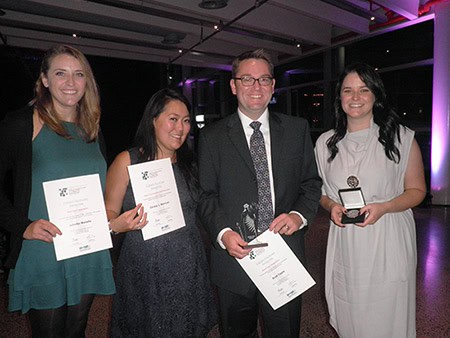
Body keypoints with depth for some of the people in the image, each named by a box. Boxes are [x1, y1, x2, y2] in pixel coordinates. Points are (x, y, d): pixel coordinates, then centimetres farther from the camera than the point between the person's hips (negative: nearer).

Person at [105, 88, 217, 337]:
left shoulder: (189, 164, 6)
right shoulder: (128, 161, -6)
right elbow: (108, 212, -4)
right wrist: (121, 224, -24)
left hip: (189, 270, 4)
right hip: (144, 270, -3)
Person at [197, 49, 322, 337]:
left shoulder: (298, 129, 4)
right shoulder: (212, 137, 0)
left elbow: (312, 182, 7)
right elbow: (206, 194, -1)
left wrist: (299, 214, -12)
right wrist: (223, 232, -16)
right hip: (234, 256, 0)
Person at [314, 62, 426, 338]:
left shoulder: (402, 138, -4)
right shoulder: (326, 143, 4)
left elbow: (417, 190, 1)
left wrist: (383, 207, -17)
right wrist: (331, 205, -8)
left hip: (388, 245, -2)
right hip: (345, 246, 3)